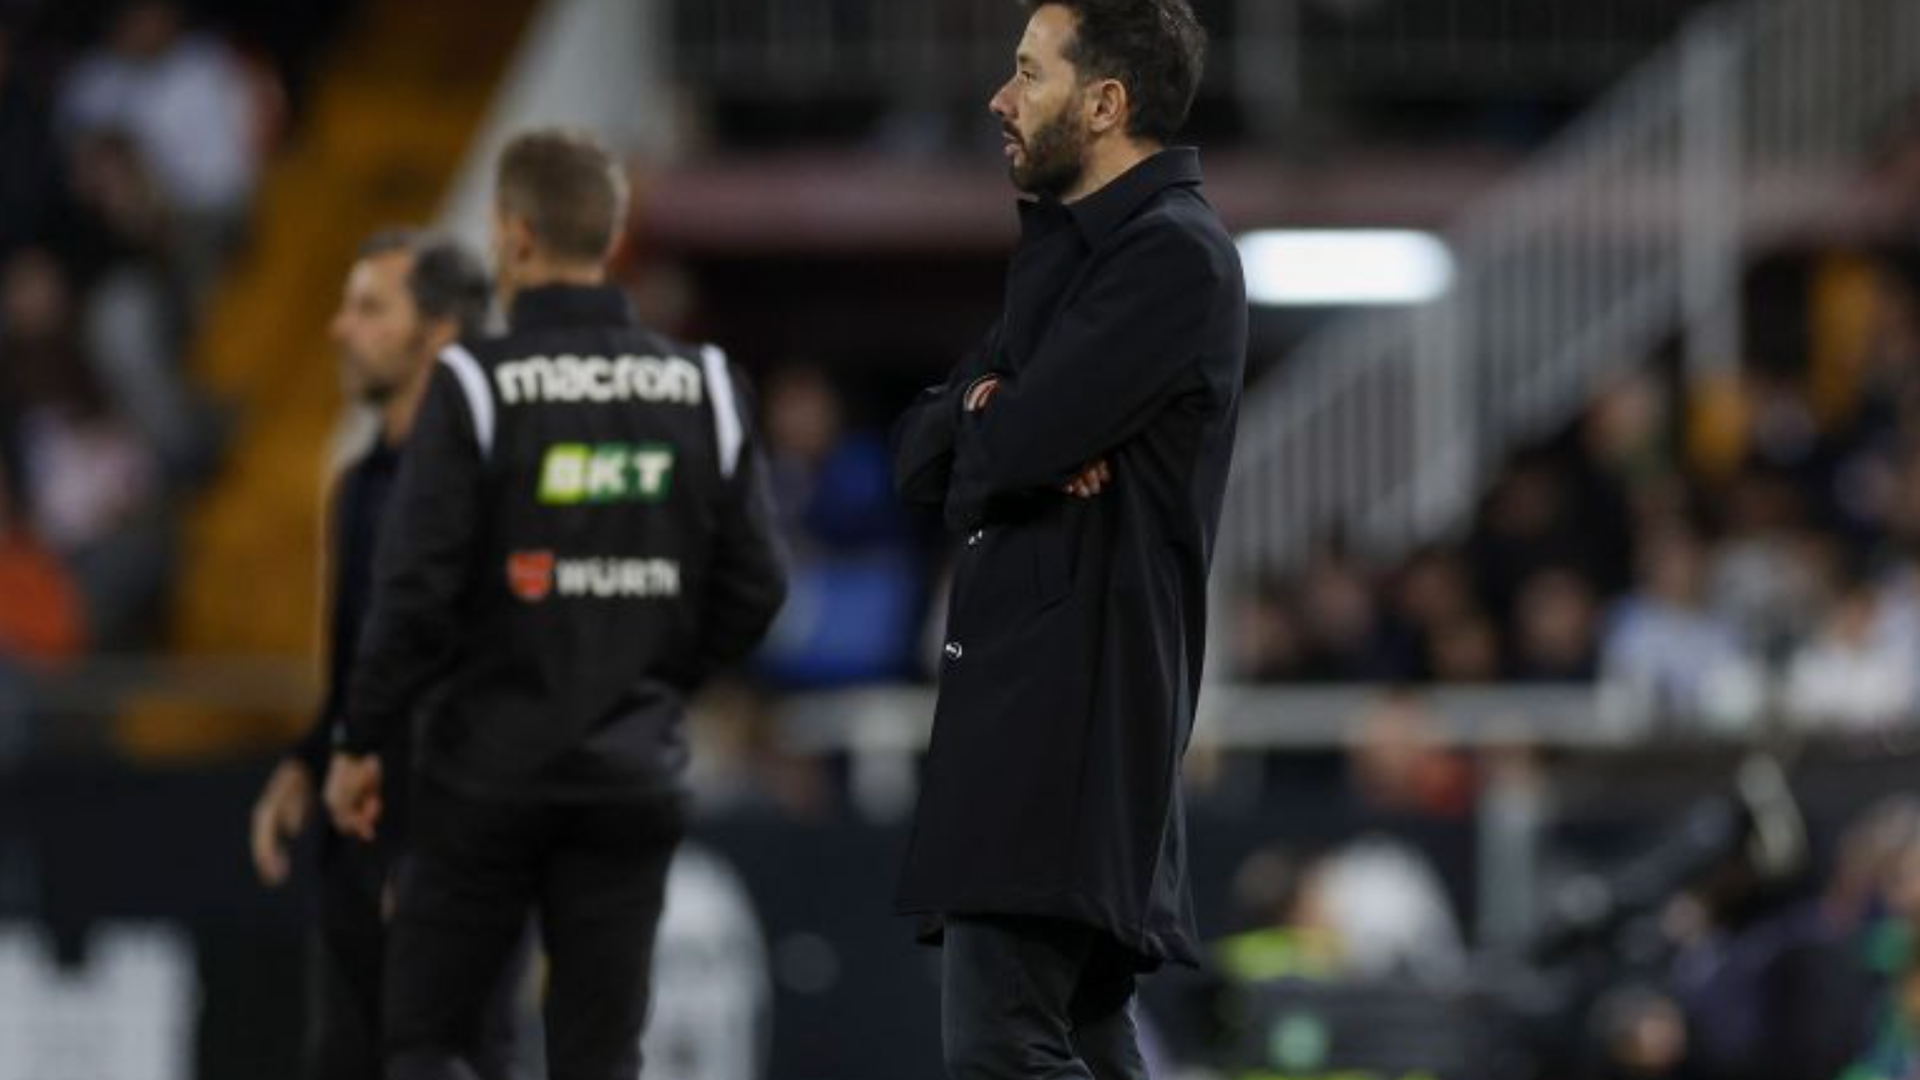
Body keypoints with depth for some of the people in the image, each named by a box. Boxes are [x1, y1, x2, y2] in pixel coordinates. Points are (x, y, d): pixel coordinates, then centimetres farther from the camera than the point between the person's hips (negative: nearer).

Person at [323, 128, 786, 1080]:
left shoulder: (475, 387, -11)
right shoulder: (702, 389, 3)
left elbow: (417, 589, -14)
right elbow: (753, 587, 5)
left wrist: (360, 743, -3)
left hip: (489, 775, -4)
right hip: (634, 778, 4)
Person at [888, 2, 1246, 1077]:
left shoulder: (1174, 255, -12)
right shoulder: (1071, 246, 20)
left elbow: (1010, 448, -20)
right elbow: (920, 452, 15)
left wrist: (980, 424, 4)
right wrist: (991, 414, -8)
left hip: (1074, 695, -10)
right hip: (1032, 688, 10)